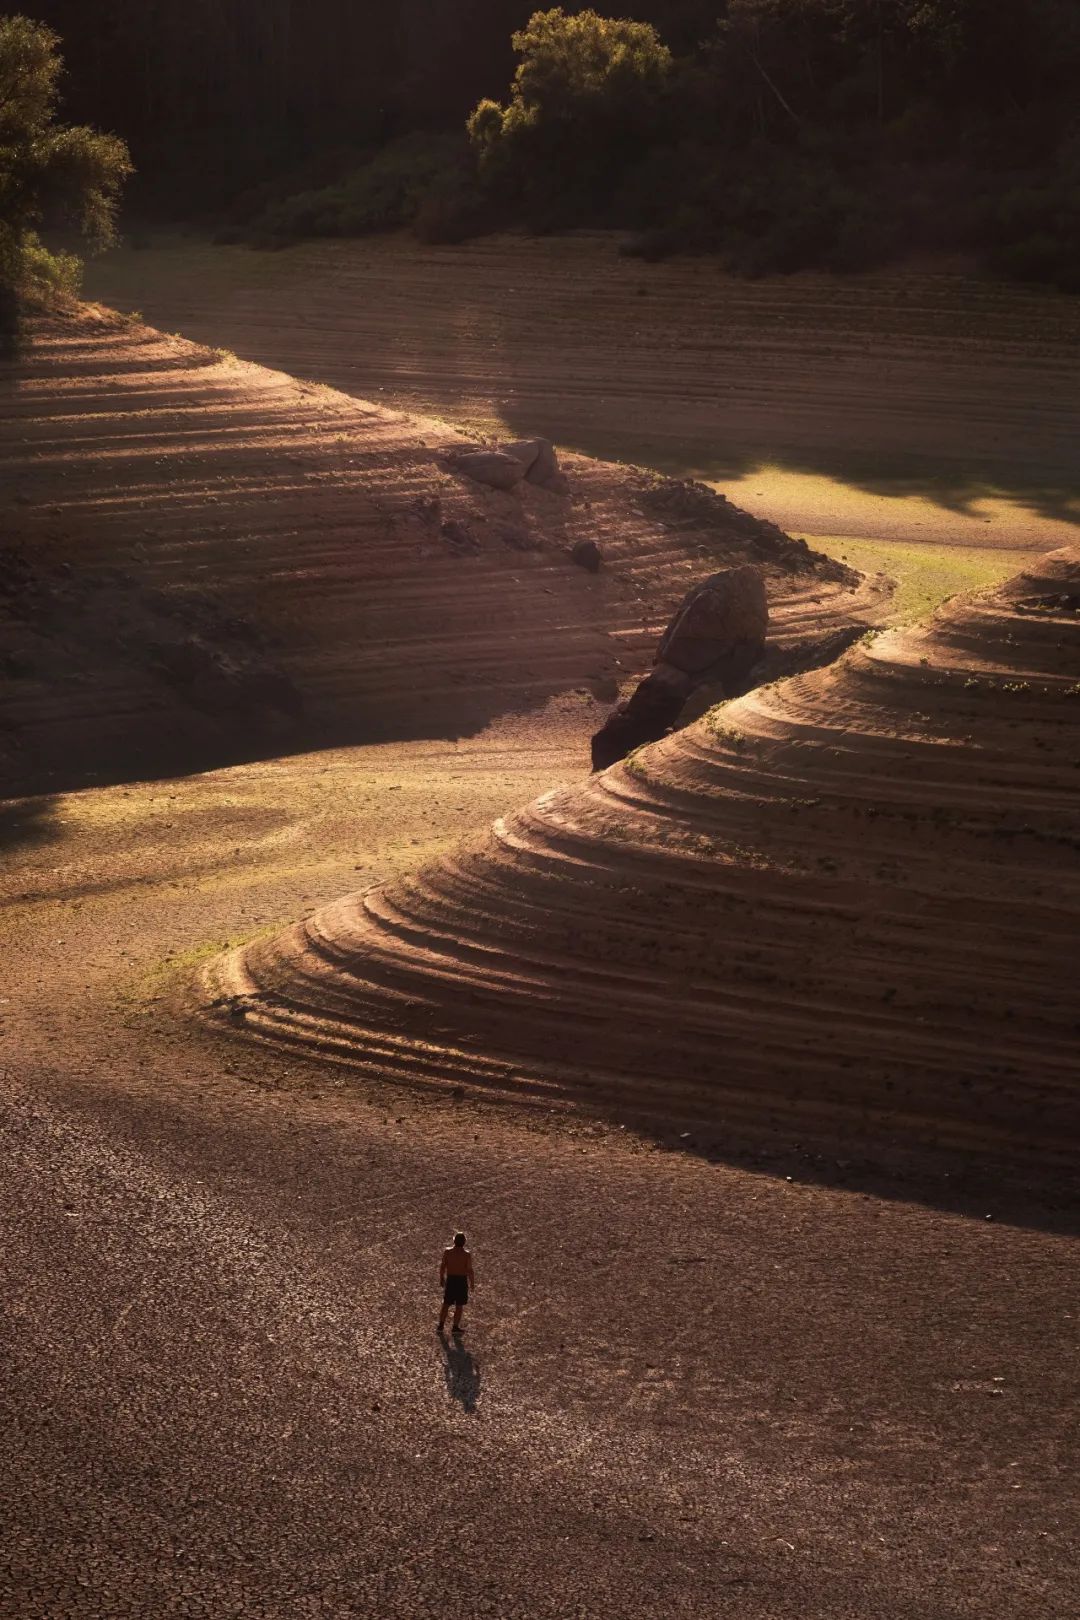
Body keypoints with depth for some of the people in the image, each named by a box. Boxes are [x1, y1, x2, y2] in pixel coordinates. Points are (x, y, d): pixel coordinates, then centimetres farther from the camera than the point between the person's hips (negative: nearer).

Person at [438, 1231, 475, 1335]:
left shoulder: (447, 1251, -8)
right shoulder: (467, 1255, -15)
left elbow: (442, 1267, -3)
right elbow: (469, 1270, -13)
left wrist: (441, 1279, 11)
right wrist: (472, 1283, 0)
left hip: (450, 1280, 3)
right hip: (462, 1280, -3)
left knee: (446, 1304, 15)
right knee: (459, 1305, 9)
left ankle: (441, 1325, 18)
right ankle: (456, 1327, 13)